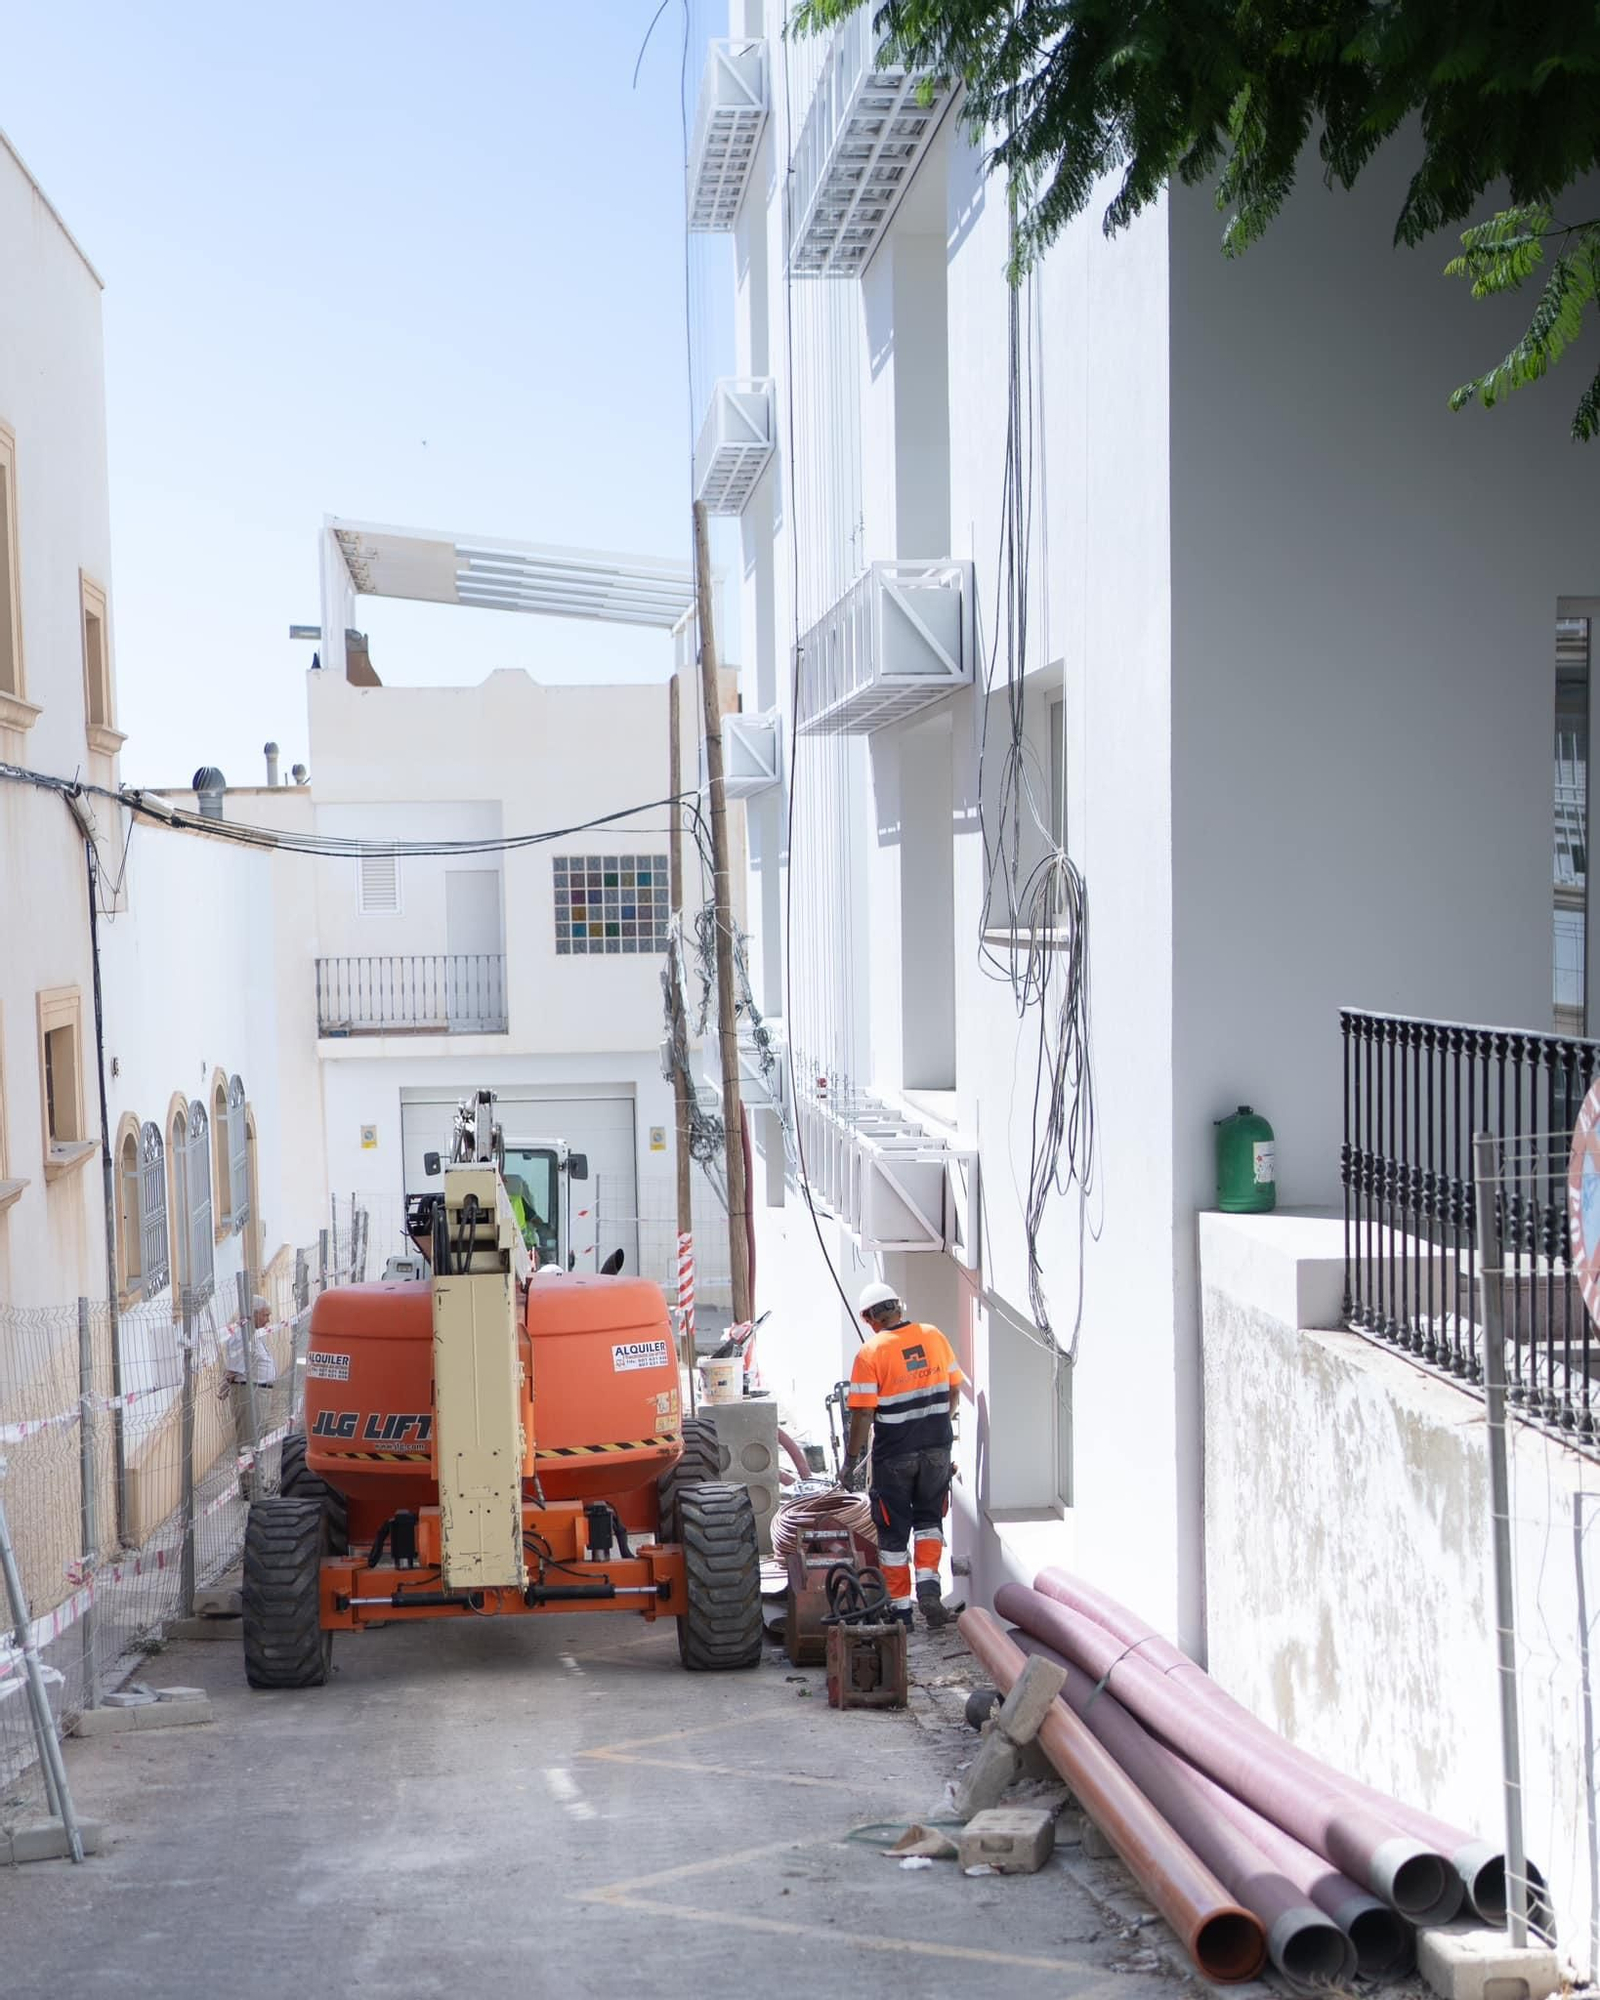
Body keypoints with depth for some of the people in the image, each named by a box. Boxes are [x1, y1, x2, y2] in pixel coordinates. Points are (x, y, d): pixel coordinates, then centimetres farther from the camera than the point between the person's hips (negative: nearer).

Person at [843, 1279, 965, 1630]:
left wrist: (851, 1460, -5)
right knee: (929, 1519, 18)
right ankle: (929, 1588, 0)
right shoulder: (934, 1337, 0)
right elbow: (953, 1390, 9)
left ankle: (900, 1608, 15)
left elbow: (863, 1413, -15)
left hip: (894, 1456, -3)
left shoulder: (870, 1352, -14)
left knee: (894, 1533, 9)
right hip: (937, 1448, 4)